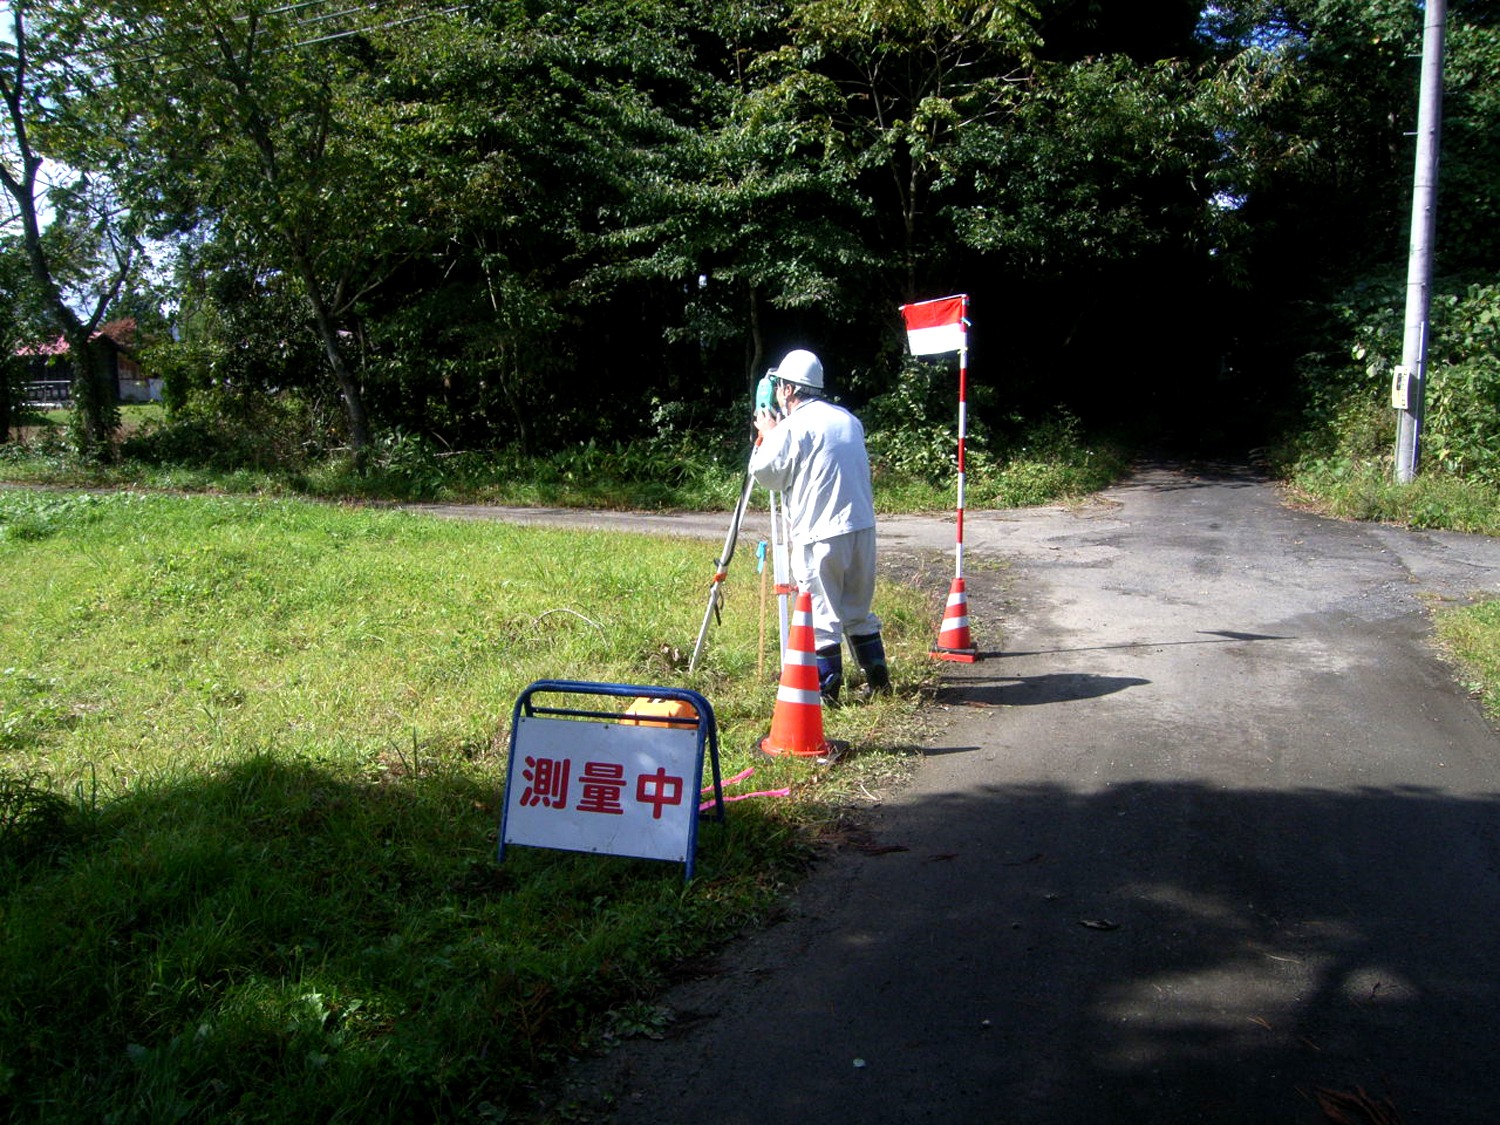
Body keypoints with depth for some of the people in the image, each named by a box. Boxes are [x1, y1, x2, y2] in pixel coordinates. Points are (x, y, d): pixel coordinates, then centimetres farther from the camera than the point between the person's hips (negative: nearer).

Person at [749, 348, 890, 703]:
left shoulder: (792, 426, -9)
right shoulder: (849, 420, 14)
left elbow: (766, 473, -3)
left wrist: (767, 435, 12)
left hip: (819, 534, -7)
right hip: (862, 527, 7)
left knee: (820, 612, 1)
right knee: (858, 608, 18)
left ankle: (825, 689, 4)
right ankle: (877, 677, 22)